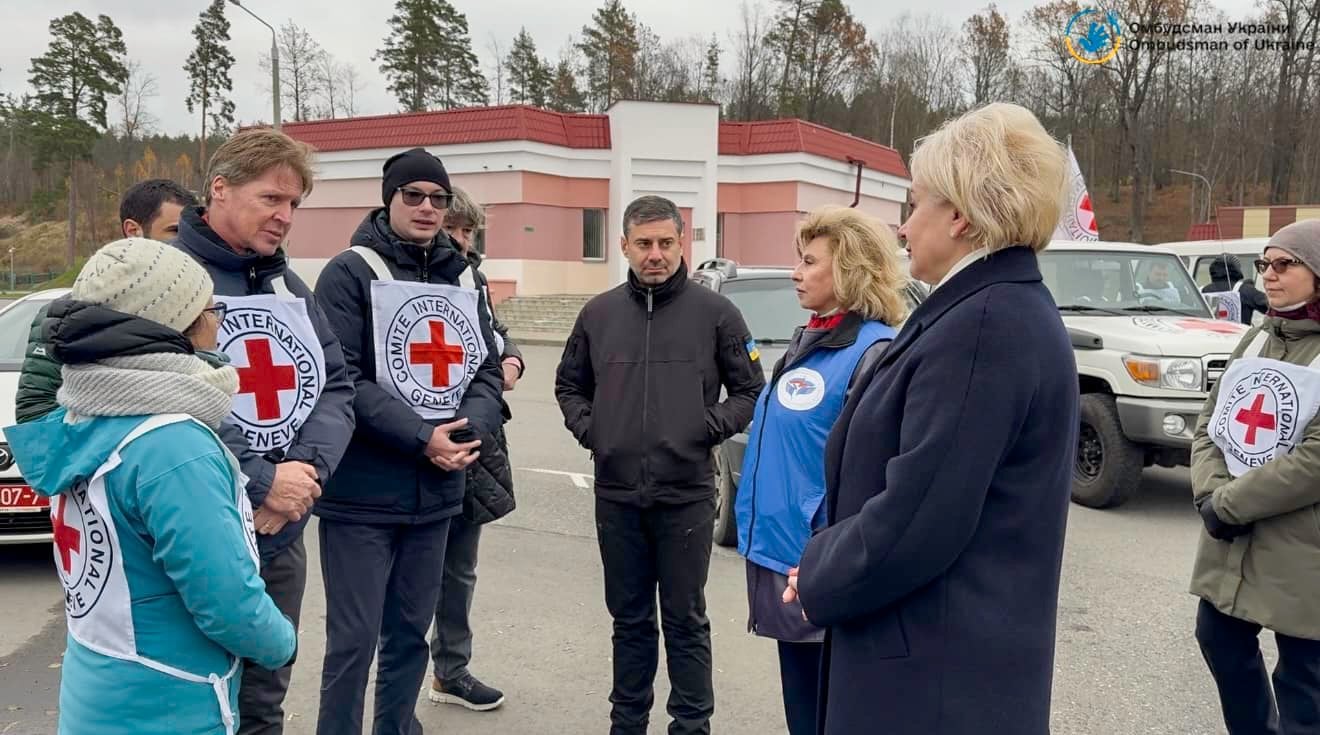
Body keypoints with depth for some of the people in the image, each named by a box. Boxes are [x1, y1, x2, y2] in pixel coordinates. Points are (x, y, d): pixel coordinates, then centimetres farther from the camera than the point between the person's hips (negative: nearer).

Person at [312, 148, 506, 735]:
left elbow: (486, 370, 9)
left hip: (437, 492, 6)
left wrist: (467, 431, -11)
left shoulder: (464, 280, 12)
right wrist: (422, 437, -20)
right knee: (354, 638, 1)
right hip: (361, 492, -5)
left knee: (412, 630, 17)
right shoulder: (350, 273, -6)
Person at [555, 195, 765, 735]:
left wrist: (711, 427, -11)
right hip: (616, 495, 3)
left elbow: (751, 390, 4)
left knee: (685, 621, 7)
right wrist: (587, 429, 1)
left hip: (687, 496, -3)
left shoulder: (715, 313, -2)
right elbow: (568, 385, 18)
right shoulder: (599, 314, 6)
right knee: (630, 619, 16)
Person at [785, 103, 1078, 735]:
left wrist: (817, 578, -8)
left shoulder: (983, 323, -22)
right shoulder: (1008, 311, 10)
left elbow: (914, 520, -25)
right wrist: (825, 565, 4)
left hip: (938, 678, -9)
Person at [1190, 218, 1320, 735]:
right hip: (1231, 539, 7)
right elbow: (1210, 422, 8)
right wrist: (1209, 493, -9)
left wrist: (1227, 503, -16)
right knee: (1221, 639, 19)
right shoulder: (1258, 339, 10)